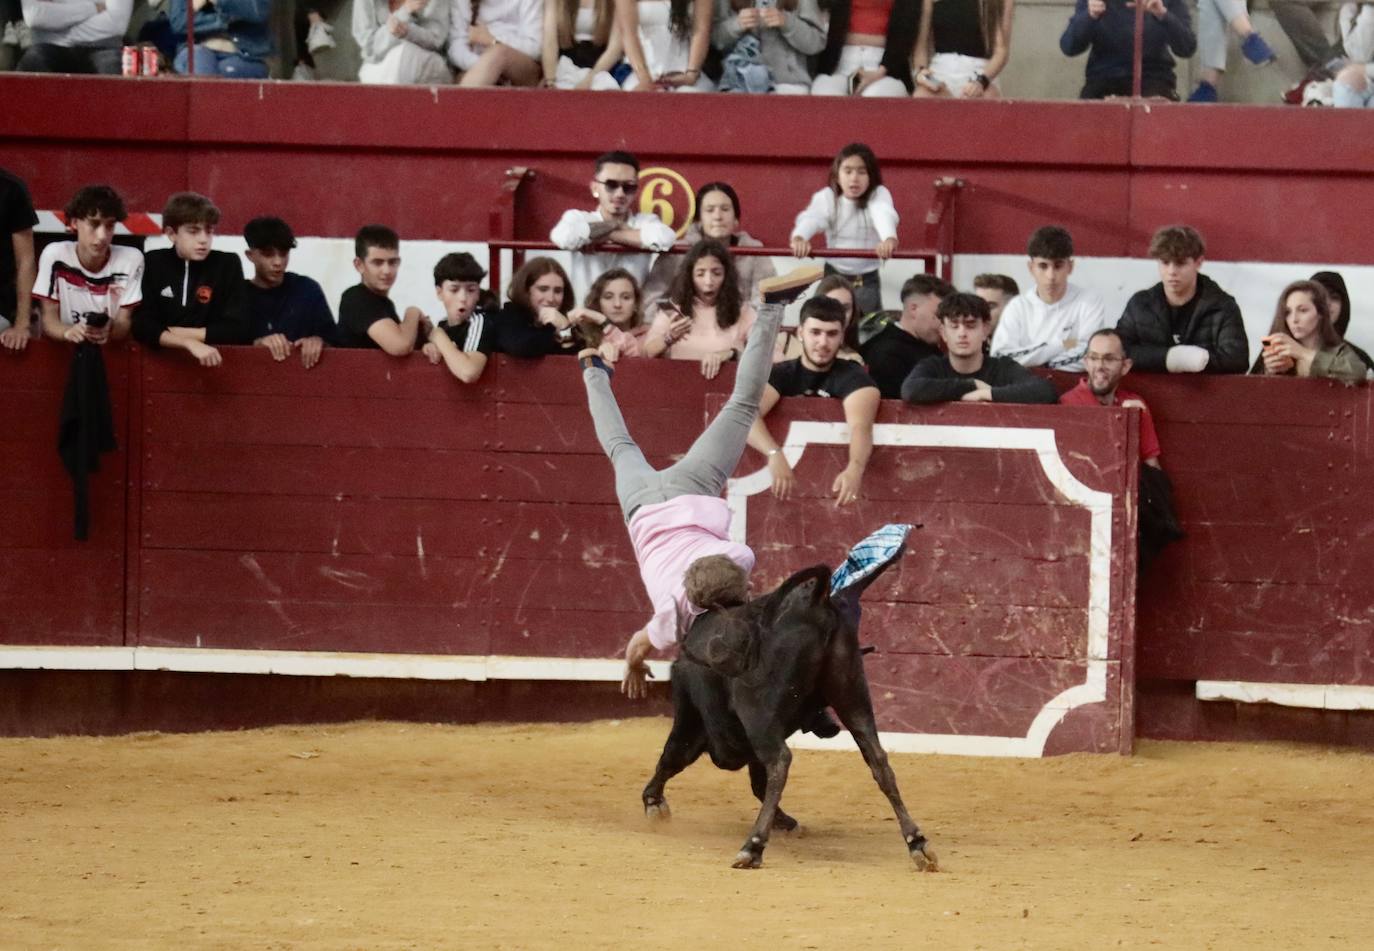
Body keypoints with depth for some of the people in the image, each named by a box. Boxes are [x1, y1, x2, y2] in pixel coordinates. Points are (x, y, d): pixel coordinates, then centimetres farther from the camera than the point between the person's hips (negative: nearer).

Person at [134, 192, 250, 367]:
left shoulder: (228, 265, 1)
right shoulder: (152, 263, 1)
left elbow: (237, 330, -5)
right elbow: (141, 327, -8)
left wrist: (176, 333, -7)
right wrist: (190, 343, -22)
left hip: (212, 364, -1)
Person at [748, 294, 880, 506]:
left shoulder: (853, 377, -3)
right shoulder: (779, 375, 0)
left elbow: (860, 425, -23)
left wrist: (855, 469, -44)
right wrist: (775, 454, -38)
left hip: (834, 477, -1)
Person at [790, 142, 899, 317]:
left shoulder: (879, 195, -10)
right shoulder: (827, 197, -9)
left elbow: (885, 215, -32)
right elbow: (811, 218, -28)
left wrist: (890, 238, -57)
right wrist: (799, 238, -53)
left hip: (867, 278, -1)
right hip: (834, 275, 1)